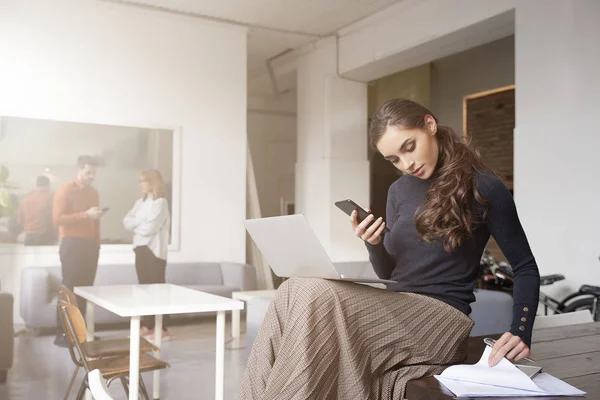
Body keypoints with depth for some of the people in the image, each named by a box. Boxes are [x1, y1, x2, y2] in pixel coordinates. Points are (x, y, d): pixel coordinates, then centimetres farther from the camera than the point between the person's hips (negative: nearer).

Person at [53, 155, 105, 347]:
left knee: (85, 288, 5)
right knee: (70, 288, -6)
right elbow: (58, 219, -13)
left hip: (90, 245, 6)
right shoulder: (65, 191, -4)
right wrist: (86, 214, -20)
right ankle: (62, 333, 0)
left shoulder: (94, 193, 17)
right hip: (72, 244, -6)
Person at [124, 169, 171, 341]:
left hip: (154, 249, -8)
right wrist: (141, 222, -10)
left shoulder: (160, 202, -8)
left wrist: (136, 226, 1)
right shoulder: (140, 202, 15)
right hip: (140, 248, 8)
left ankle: (163, 329, -5)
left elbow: (149, 227, -16)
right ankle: (147, 326, 17)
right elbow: (127, 222, 6)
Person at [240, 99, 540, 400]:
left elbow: (525, 268, 1)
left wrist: (521, 332, -14)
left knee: (316, 297, -29)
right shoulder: (399, 190, 12)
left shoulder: (483, 188, -4)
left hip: (442, 318, -6)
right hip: (394, 309, 6)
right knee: (293, 293, -22)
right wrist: (374, 244, -4)